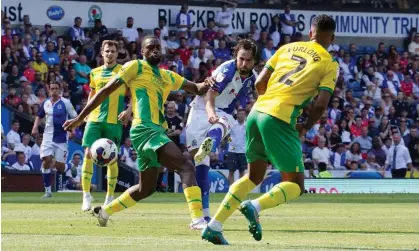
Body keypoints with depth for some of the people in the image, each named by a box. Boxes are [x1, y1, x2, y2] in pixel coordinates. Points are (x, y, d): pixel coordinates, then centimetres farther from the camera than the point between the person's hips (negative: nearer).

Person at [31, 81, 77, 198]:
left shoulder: (65, 103, -7)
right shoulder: (45, 103, 5)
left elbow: (75, 117, -4)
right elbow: (39, 116, 21)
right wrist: (35, 127, 5)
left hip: (61, 137, -3)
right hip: (48, 136, 3)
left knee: (60, 166, -4)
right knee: (46, 161, -11)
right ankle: (48, 190, -4)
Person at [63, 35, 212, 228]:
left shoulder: (168, 77, 21)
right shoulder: (136, 67, 1)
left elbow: (196, 89, 26)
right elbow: (106, 91, 0)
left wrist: (205, 85, 0)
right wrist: (80, 118, -2)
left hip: (157, 131, 9)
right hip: (146, 130, -9)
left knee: (146, 188, 19)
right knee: (186, 167, -23)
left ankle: (104, 211, 35)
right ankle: (198, 220, -34)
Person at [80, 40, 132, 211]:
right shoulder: (95, 73, 12)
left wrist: (129, 111, -14)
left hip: (114, 121, -3)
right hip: (95, 120, 3)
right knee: (88, 154, -10)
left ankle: (110, 198, 13)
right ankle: (86, 197, -9)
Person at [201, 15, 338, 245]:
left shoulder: (287, 48, 18)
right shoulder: (330, 64, 4)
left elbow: (259, 83, 14)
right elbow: (321, 104, -5)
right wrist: (305, 127, 12)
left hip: (257, 112, 6)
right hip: (280, 120, -6)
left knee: (254, 177, 22)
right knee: (295, 185, 4)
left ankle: (213, 227, 13)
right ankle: (256, 206, -24)